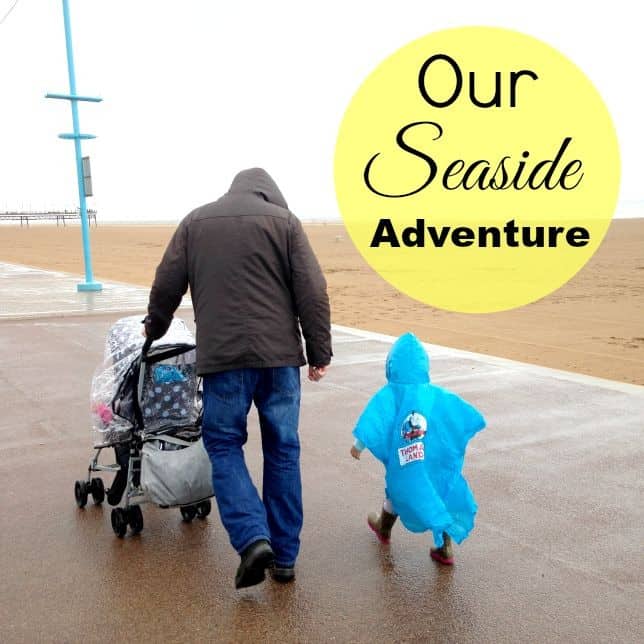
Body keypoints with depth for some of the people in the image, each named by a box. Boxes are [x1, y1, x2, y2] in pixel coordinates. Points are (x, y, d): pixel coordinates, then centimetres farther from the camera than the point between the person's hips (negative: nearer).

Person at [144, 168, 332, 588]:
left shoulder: (196, 222, 11)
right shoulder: (284, 220, 5)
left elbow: (166, 286, 13)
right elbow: (312, 293, -1)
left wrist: (155, 329, 30)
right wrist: (319, 352, 5)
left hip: (222, 355, 0)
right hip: (280, 354, 0)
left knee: (223, 444, 14)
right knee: (283, 450, 10)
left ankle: (252, 538, -4)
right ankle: (285, 556, 17)